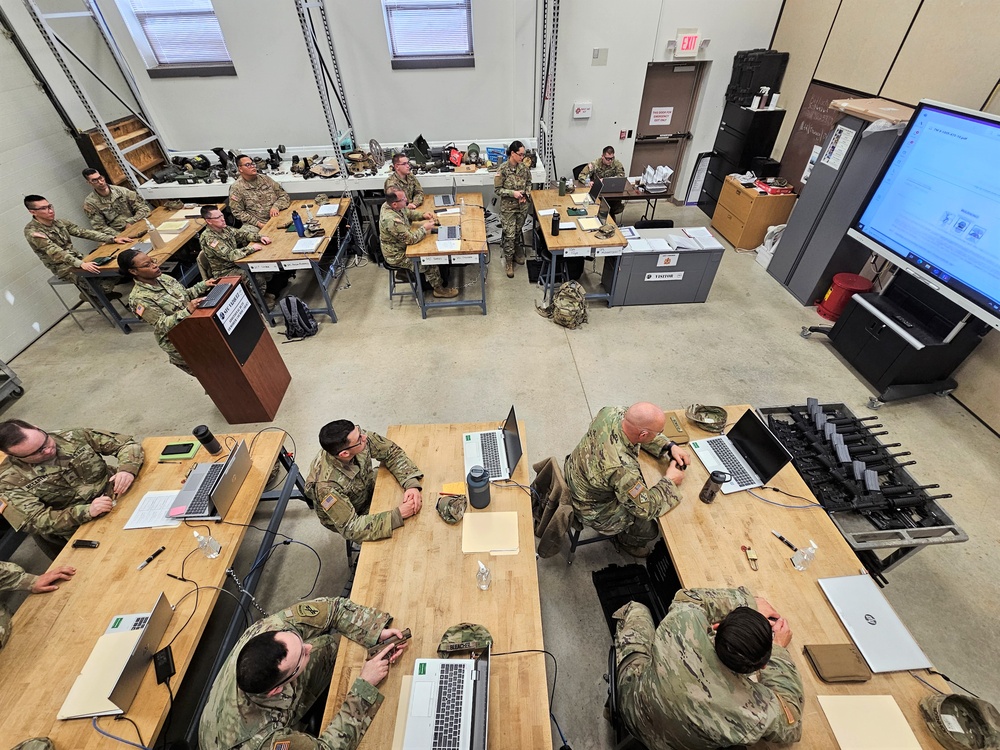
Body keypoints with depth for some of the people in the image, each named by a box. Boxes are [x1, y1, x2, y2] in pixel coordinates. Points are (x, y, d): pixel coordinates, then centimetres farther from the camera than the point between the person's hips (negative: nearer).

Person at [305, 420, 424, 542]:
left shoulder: (359, 437, -29)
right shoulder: (326, 485, -40)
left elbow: (392, 452, -15)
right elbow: (351, 528, -35)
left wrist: (412, 485, -29)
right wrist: (398, 514, -38)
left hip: (369, 488, 5)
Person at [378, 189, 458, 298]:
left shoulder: (388, 205, -8)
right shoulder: (392, 220, -37)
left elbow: (408, 212, 10)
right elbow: (411, 239, -31)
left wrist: (423, 215, -6)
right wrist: (424, 228, -18)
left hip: (400, 245, 9)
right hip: (397, 256, -9)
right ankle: (439, 289, 13)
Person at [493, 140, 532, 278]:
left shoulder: (524, 167, -3)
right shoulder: (503, 169, -17)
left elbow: (529, 182, 12)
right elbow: (497, 189, -12)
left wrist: (526, 194, -7)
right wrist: (512, 193, -24)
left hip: (523, 206, 5)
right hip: (508, 207, -4)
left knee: (518, 231, 18)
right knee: (509, 235, -2)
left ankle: (517, 253, 39)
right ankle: (508, 262, 12)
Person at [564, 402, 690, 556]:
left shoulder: (612, 413, -24)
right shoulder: (623, 468, -43)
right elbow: (647, 508, -24)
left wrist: (670, 446, -8)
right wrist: (669, 481, -11)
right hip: (592, 510, -7)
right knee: (649, 529, 6)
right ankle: (625, 542, 39)